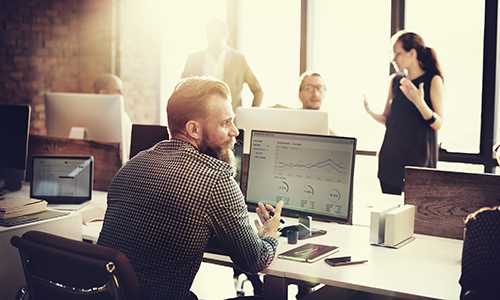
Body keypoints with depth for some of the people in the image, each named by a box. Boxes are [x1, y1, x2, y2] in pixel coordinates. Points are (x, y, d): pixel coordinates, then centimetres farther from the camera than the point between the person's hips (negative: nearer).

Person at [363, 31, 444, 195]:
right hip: (391, 155, 5)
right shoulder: (395, 80, 9)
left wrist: (419, 102, -25)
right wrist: (370, 112, -6)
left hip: (418, 157, -5)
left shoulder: (433, 80, -5)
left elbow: (438, 124, -10)